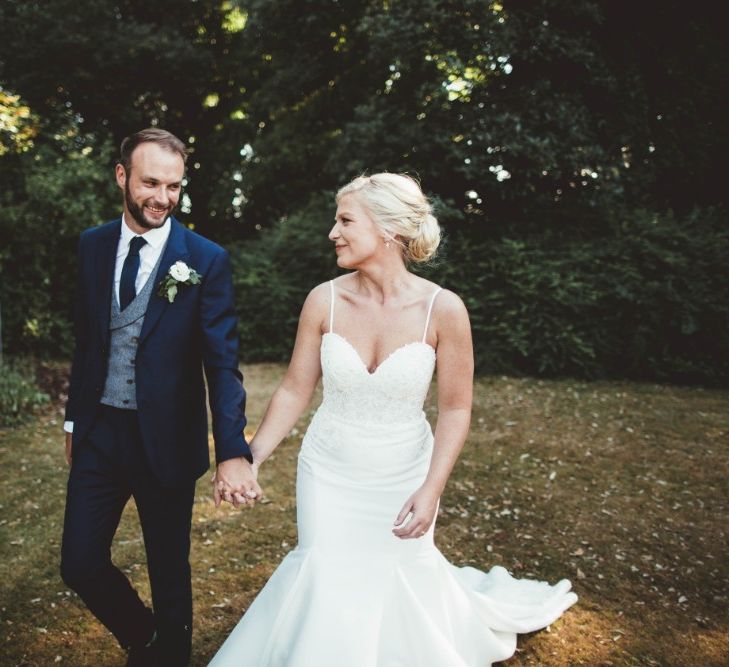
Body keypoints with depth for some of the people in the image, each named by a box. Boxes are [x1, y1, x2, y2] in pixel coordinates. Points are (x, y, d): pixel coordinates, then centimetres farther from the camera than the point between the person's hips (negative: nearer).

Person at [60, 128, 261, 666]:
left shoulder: (207, 260, -11)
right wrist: (75, 419, 15)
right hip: (99, 433, 4)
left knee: (170, 571, 12)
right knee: (80, 564, 9)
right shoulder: (93, 245, 3)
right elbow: (86, 342, 11)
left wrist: (233, 452, -26)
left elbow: (223, 363, -16)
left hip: (165, 438, -4)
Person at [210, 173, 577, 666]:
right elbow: (295, 391, -4)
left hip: (403, 477, -1)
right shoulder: (324, 300, -12)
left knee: (404, 578, 15)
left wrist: (431, 489, -17)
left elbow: (455, 408, -10)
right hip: (329, 473, 1)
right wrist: (251, 458, -10)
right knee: (328, 583, 7)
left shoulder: (442, 309, -18)